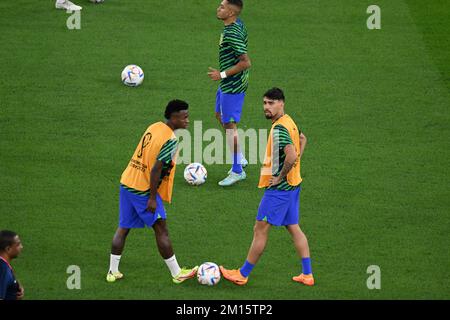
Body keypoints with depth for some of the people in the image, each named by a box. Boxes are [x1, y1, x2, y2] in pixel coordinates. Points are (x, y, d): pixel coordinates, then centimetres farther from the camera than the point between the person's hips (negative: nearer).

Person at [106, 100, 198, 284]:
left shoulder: (154, 127, 7)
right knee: (161, 230, 3)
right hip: (143, 189, -8)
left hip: (126, 182, 8)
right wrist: (152, 198, -18)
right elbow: (156, 169, -23)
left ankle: (113, 271, 17)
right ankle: (177, 274, 11)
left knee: (123, 228, 14)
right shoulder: (170, 139, -18)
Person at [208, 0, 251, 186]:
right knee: (220, 116, 24)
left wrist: (223, 75, -21)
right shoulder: (239, 24, 3)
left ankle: (237, 171, 7)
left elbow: (246, 62, -28)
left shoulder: (232, 34, -27)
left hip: (232, 86, -11)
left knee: (229, 125, -2)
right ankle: (240, 159, 32)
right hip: (228, 85, 11)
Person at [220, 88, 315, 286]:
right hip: (292, 185, 10)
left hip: (278, 188, -10)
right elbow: (302, 139, 29)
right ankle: (307, 275, 15)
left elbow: (291, 156, -34)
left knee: (260, 229, -1)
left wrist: (280, 177, -19)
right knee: (293, 228, 14)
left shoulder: (279, 129, -22)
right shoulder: (289, 122, 9)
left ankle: (242, 275, 6)